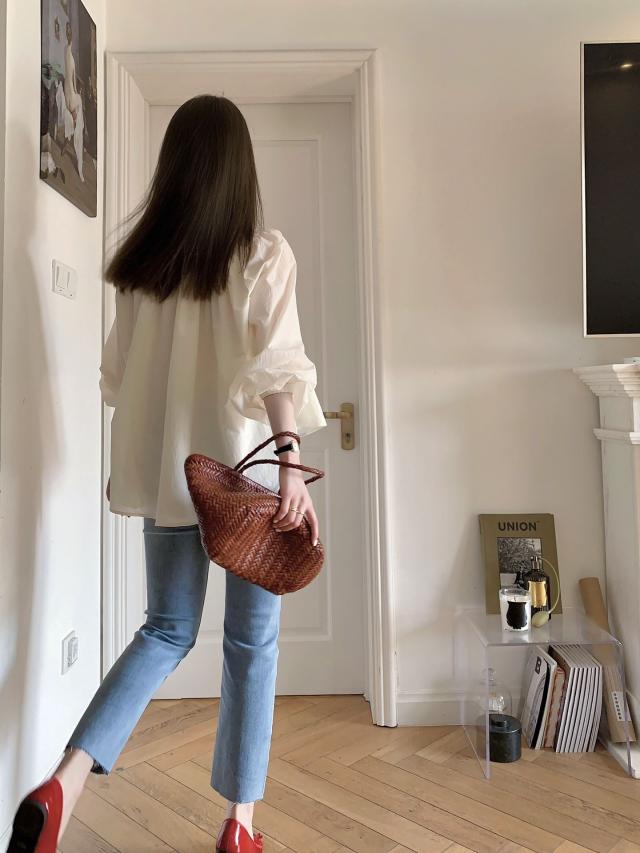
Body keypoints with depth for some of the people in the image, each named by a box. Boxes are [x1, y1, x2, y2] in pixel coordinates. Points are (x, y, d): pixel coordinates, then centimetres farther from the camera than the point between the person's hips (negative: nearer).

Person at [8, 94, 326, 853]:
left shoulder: (141, 255, 7)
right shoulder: (263, 252, -5)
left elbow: (120, 370, 10)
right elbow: (275, 365, -16)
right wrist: (291, 465, -18)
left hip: (164, 467, 4)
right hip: (243, 466, -4)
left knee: (165, 630, 19)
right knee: (251, 642, 10)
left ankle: (63, 783, 7)